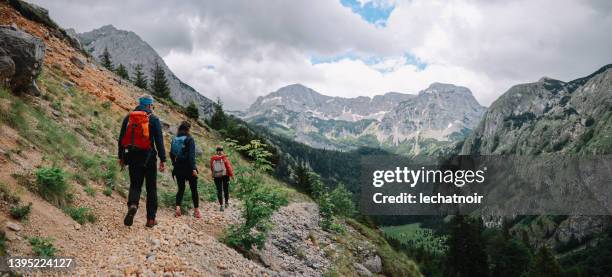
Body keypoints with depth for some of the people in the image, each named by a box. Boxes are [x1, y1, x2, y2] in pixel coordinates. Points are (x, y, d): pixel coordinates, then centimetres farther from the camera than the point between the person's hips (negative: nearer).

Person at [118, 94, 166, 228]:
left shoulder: (128, 117, 8)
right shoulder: (153, 119, -3)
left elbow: (121, 138, 10)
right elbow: (159, 141, -8)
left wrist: (121, 157, 16)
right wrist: (162, 159, -5)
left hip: (132, 157, 3)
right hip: (148, 157, -3)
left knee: (135, 185, 10)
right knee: (151, 188, 7)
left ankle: (132, 205, -21)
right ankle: (151, 219, 7)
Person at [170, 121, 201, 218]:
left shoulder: (174, 140, 6)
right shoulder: (189, 139, -10)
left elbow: (171, 154, 12)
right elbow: (191, 155, -18)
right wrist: (193, 168, -19)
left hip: (178, 168, 4)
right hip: (188, 167, -4)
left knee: (181, 188, 12)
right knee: (194, 189, 7)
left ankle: (178, 207, -7)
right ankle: (196, 210, 10)